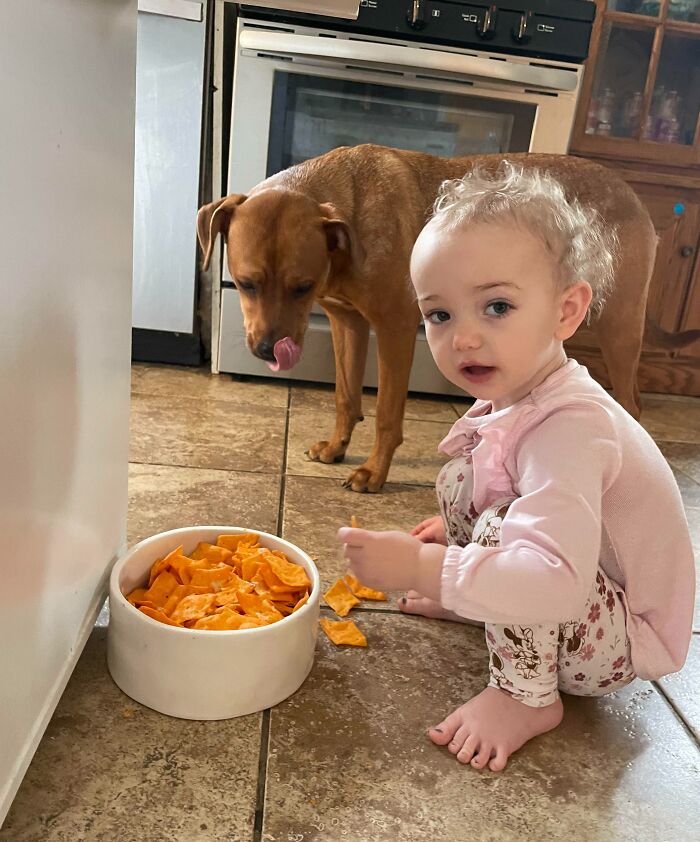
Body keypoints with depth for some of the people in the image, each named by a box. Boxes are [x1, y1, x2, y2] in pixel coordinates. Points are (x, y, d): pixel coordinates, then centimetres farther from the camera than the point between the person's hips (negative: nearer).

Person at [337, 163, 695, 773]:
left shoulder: (568, 428, -36)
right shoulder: (514, 398, -7)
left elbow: (559, 581, -47)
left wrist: (422, 567, -46)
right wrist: (458, 531, 13)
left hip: (628, 639, -8)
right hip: (568, 601, 8)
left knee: (500, 528, -32)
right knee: (460, 478, 2)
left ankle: (528, 697, -10)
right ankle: (468, 597, 16)